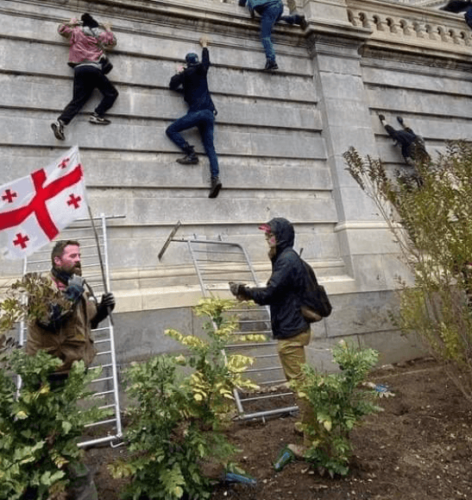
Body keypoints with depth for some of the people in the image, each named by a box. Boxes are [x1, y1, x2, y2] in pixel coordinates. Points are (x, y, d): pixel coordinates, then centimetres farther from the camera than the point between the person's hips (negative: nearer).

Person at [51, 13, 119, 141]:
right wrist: (108, 29, 40)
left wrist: (71, 23, 50)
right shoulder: (99, 32, 13)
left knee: (77, 100, 1)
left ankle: (60, 122, -17)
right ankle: (97, 116, -12)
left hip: (79, 69, 5)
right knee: (111, 93, 6)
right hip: (93, 68, -4)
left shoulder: (76, 31, 21)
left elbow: (61, 29, 36)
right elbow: (112, 42, 26)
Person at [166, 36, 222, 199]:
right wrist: (204, 45, 55)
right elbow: (206, 60, 40)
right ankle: (216, 178, -23)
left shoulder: (186, 73, 9)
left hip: (197, 112, -5)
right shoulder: (202, 69, 18)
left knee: (171, 130, 4)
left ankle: (190, 154, -14)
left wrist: (178, 73, 33)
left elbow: (172, 85, 18)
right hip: (209, 113, 5)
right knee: (210, 147, -4)